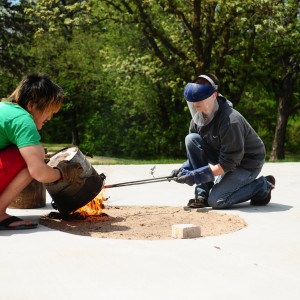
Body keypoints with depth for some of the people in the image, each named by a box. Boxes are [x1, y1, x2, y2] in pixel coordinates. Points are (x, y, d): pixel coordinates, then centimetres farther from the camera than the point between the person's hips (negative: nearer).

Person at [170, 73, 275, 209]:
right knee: (191, 139, -14)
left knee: (216, 201, -22)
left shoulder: (231, 120, -31)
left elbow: (227, 163, -29)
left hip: (248, 164, -7)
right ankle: (203, 195, -9)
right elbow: (194, 151, 2)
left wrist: (196, 176, -31)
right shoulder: (197, 119, -7)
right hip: (223, 157, 8)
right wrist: (184, 169, -18)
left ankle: (262, 186, 1)